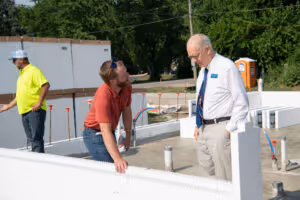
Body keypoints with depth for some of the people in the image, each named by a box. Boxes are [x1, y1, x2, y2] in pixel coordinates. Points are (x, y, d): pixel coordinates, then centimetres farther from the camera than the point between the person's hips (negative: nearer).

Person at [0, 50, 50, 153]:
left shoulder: (34, 71, -8)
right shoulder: (22, 74, 21)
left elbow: (46, 85, -18)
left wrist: (39, 102, -21)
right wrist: (9, 106, 26)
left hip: (35, 110, -9)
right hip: (24, 111, 9)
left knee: (36, 138, -9)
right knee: (31, 139, 11)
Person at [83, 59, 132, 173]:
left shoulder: (127, 87, -11)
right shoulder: (103, 96, -35)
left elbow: (126, 111, 6)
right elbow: (105, 131, -40)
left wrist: (128, 136, 10)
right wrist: (118, 159, -47)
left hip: (111, 132, 8)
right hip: (95, 135, -8)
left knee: (115, 169, 14)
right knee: (112, 169, -17)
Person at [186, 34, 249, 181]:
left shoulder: (227, 67, -13)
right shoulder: (203, 71, 13)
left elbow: (242, 103, -15)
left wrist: (229, 129, -17)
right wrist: (197, 126, 13)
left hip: (221, 128, -9)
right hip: (204, 128, 9)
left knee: (225, 177, -1)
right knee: (206, 165, 18)